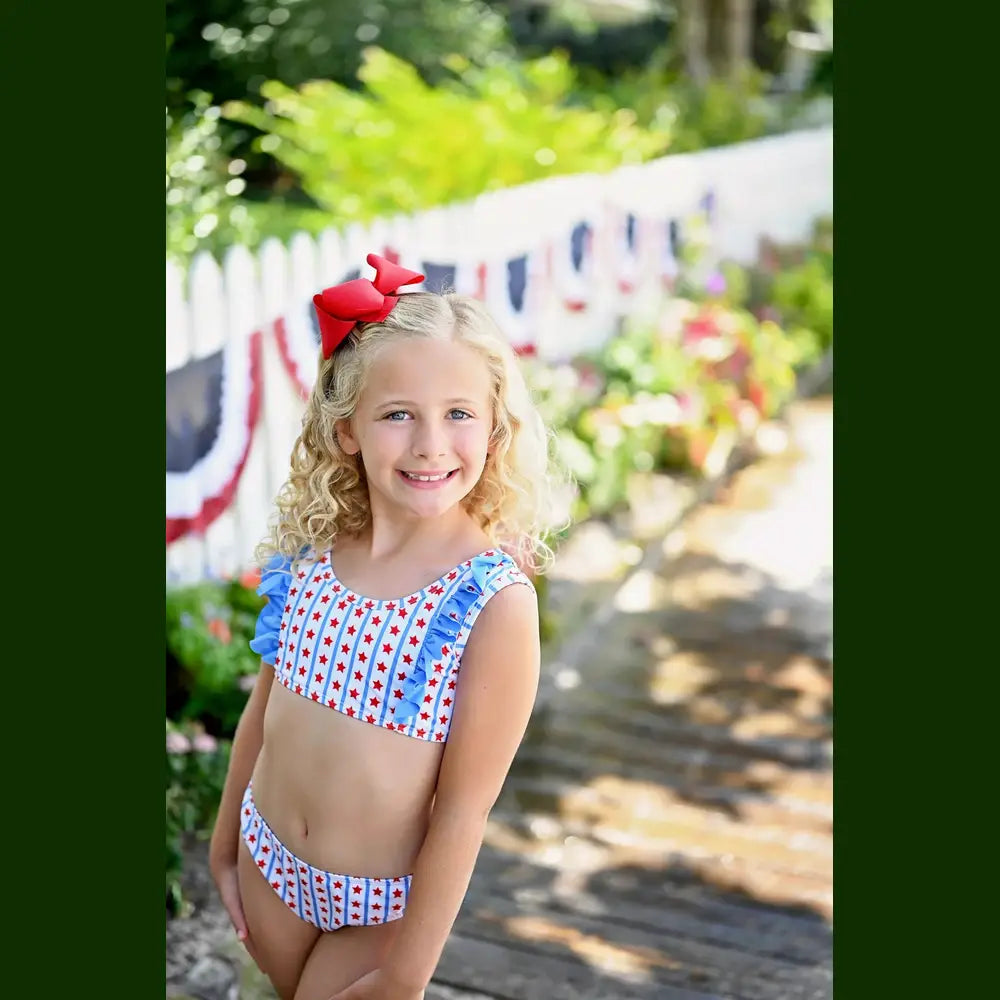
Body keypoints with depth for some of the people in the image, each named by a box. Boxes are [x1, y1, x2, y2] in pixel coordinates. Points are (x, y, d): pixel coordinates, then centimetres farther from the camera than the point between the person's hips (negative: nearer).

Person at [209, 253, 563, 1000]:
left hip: (382, 905, -4)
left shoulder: (497, 601, -24)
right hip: (267, 858, 5)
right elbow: (264, 705, 3)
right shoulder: (308, 553, -11)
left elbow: (464, 808, -20)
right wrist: (225, 841, 13)